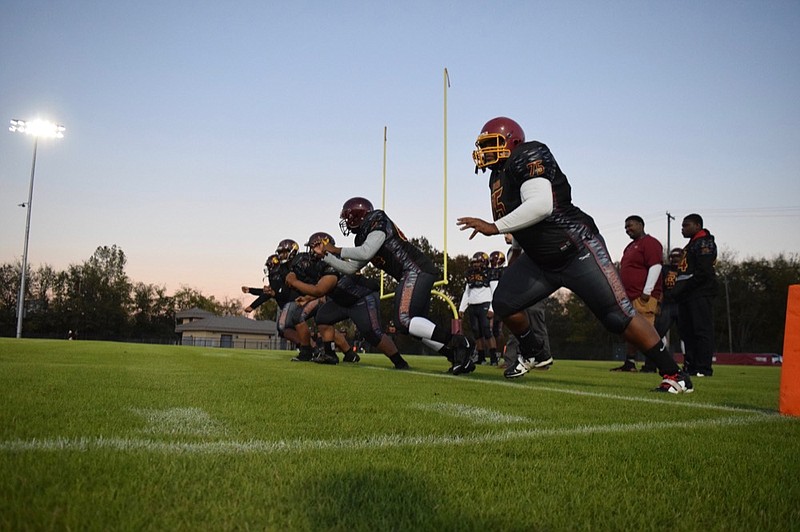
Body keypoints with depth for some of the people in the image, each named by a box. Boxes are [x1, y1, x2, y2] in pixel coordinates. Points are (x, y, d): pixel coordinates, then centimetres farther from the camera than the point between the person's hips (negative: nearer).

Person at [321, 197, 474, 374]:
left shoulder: (378, 223, -3)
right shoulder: (365, 235, 24)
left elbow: (366, 252, -16)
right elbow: (351, 268, 27)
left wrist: (337, 250, -4)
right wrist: (325, 255, 26)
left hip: (416, 270, -10)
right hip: (417, 273, 10)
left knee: (404, 321, -18)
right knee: (418, 325, 8)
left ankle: (455, 341, -20)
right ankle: (459, 357, 5)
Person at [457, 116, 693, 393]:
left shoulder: (528, 156, -17)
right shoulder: (498, 176, 10)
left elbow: (541, 205, -32)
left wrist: (493, 227, -29)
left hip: (578, 250, -9)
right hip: (540, 260, 9)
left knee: (619, 316, -8)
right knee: (504, 302, 2)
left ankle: (675, 375, 5)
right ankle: (534, 355, 26)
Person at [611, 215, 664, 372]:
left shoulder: (650, 243, -6)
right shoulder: (630, 246, 23)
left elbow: (656, 267, -15)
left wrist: (647, 292, -20)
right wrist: (623, 294, 21)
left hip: (644, 296, -10)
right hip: (629, 295, 10)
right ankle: (630, 363, 14)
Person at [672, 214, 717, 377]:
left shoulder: (704, 243, -6)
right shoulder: (690, 245, 25)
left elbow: (703, 272, -17)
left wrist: (683, 287, -15)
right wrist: (678, 289, 9)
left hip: (700, 294, -10)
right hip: (687, 296, 10)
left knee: (702, 331, -9)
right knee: (686, 331, 8)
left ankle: (704, 368, -8)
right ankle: (690, 366, 13)